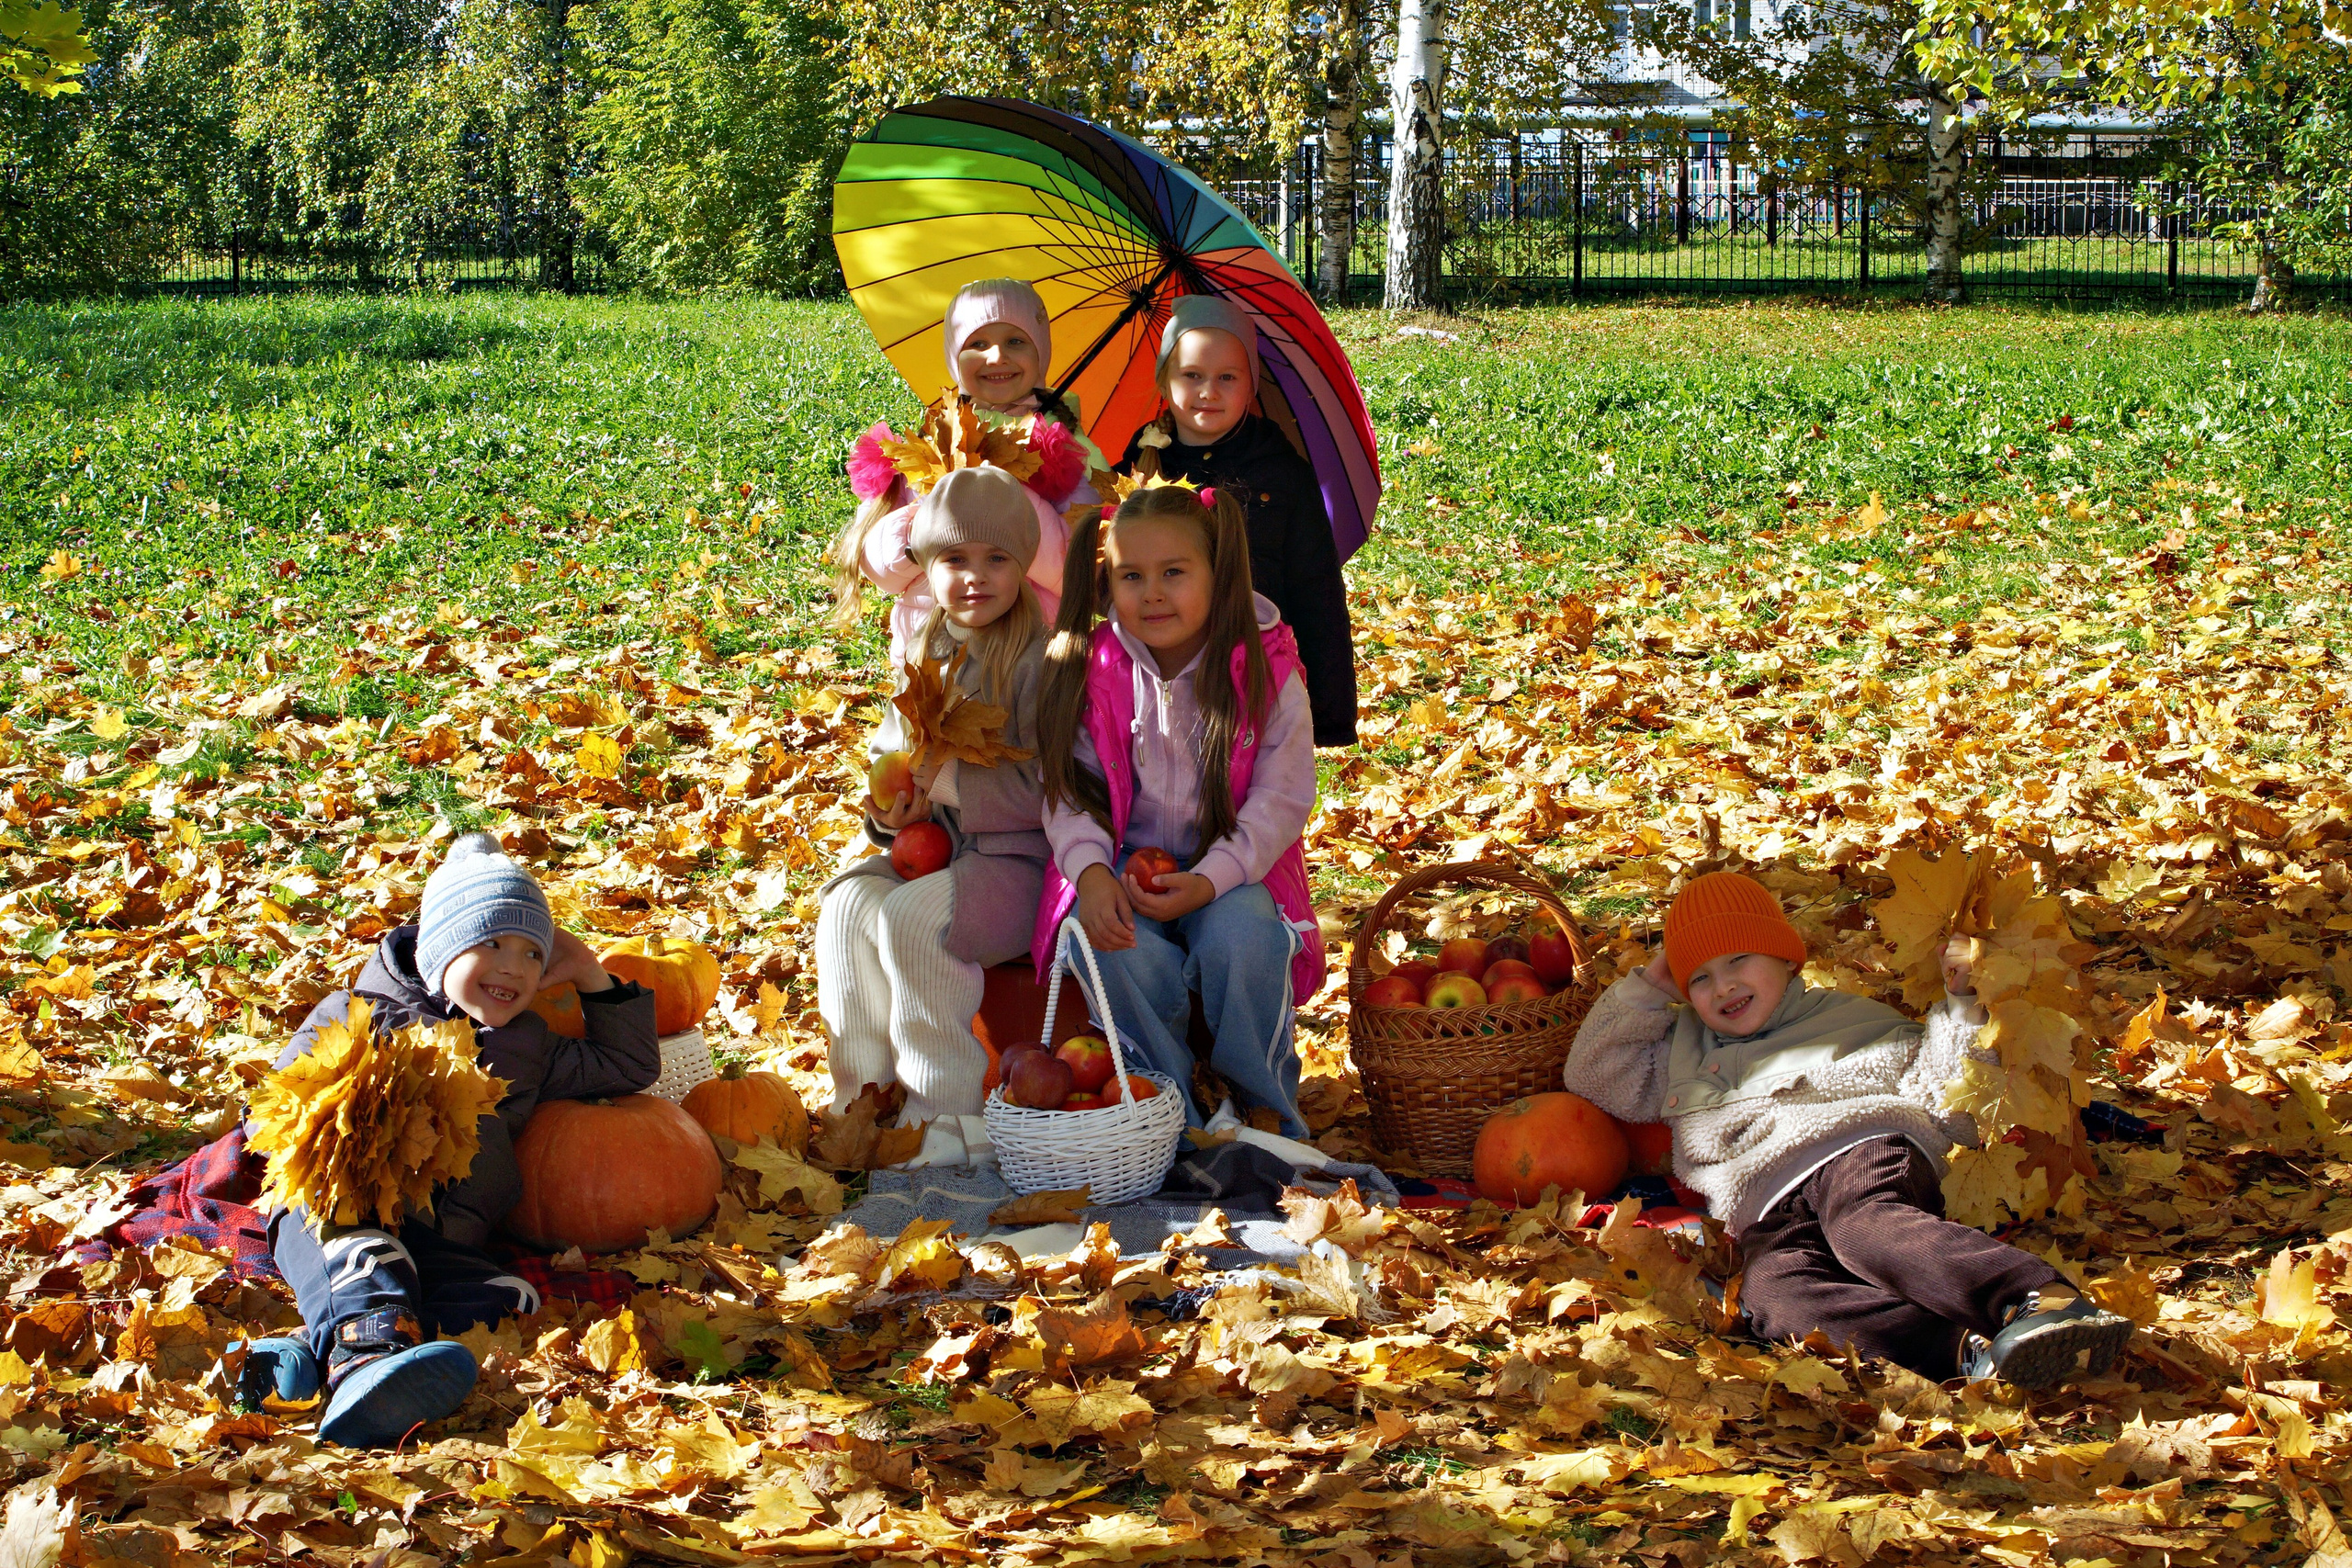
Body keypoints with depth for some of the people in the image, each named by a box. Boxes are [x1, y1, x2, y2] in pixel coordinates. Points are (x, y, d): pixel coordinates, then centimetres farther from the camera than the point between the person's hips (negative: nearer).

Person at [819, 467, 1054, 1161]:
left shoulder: (1040, 661, -11)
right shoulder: (926, 659, 12)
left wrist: (948, 781, -18)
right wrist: (892, 809, -3)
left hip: (1020, 858, -7)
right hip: (933, 846, 7)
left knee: (912, 916, -29)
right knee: (850, 905, -19)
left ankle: (947, 1113, -18)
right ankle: (864, 1097, -12)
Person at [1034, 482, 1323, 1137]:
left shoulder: (1265, 672, -7)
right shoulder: (1091, 673, -2)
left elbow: (1282, 800, -9)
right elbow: (1069, 789, -1)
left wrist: (1208, 880, -22)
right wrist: (1090, 871, -21)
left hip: (1230, 869, -1)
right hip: (1122, 869, 1)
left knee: (1243, 941, -33)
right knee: (1119, 955, -31)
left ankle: (1268, 1112, -8)